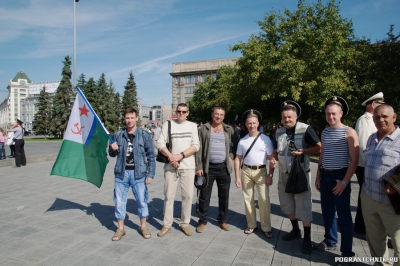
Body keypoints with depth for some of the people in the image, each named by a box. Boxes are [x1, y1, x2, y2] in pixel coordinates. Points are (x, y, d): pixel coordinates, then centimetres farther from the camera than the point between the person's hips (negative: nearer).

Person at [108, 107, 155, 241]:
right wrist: (112, 149, -9)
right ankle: (120, 229, 27)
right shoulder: (118, 134, 4)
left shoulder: (144, 135, -3)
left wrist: (150, 174, -6)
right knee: (119, 201, 9)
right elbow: (112, 154, 14)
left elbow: (151, 156, -2)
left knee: (141, 200, 8)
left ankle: (143, 226, 27)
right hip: (121, 173, 2)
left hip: (138, 173, -2)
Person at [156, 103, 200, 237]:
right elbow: (160, 143, -1)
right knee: (169, 195, 4)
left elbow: (195, 145, -1)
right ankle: (167, 224, 17)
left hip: (188, 166, 1)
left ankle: (185, 223, 18)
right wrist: (171, 157, -13)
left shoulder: (192, 125, 7)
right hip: (170, 165, 0)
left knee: (188, 195, 4)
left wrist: (180, 155, -13)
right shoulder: (168, 124, 5)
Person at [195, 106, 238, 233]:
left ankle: (222, 220, 26)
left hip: (224, 167, 2)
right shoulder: (204, 129, 2)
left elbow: (236, 144, 18)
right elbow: (199, 148, -2)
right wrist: (198, 166, -8)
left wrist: (231, 156, 1)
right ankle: (202, 221, 19)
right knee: (204, 196, 4)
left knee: (224, 196, 11)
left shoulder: (229, 129, 8)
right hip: (208, 167, -2)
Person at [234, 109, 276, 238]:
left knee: (264, 200, -6)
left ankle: (266, 227, 9)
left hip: (261, 171, -3)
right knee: (248, 199, 10)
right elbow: (238, 159, 8)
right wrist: (237, 177, 3)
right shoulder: (242, 141, 6)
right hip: (246, 171, 3)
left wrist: (270, 175, -7)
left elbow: (272, 159, -1)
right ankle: (251, 225, 25)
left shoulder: (265, 139, -2)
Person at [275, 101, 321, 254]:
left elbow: (319, 148, -10)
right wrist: (275, 153, -2)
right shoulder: (279, 132, 7)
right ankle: (295, 230, 35)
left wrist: (303, 151, -23)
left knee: (303, 205, -3)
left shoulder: (305, 129, -12)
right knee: (288, 204, 16)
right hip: (284, 173, 6)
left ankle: (307, 239, 10)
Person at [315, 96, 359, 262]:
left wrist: (344, 181, -16)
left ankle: (347, 252, 15)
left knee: (343, 216, 2)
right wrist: (318, 176, 13)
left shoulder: (349, 132, -9)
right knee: (327, 212, 16)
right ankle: (330, 241, 33)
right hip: (325, 176, 6)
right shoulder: (325, 132, 10)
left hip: (339, 177, -6)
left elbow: (354, 160, -12)